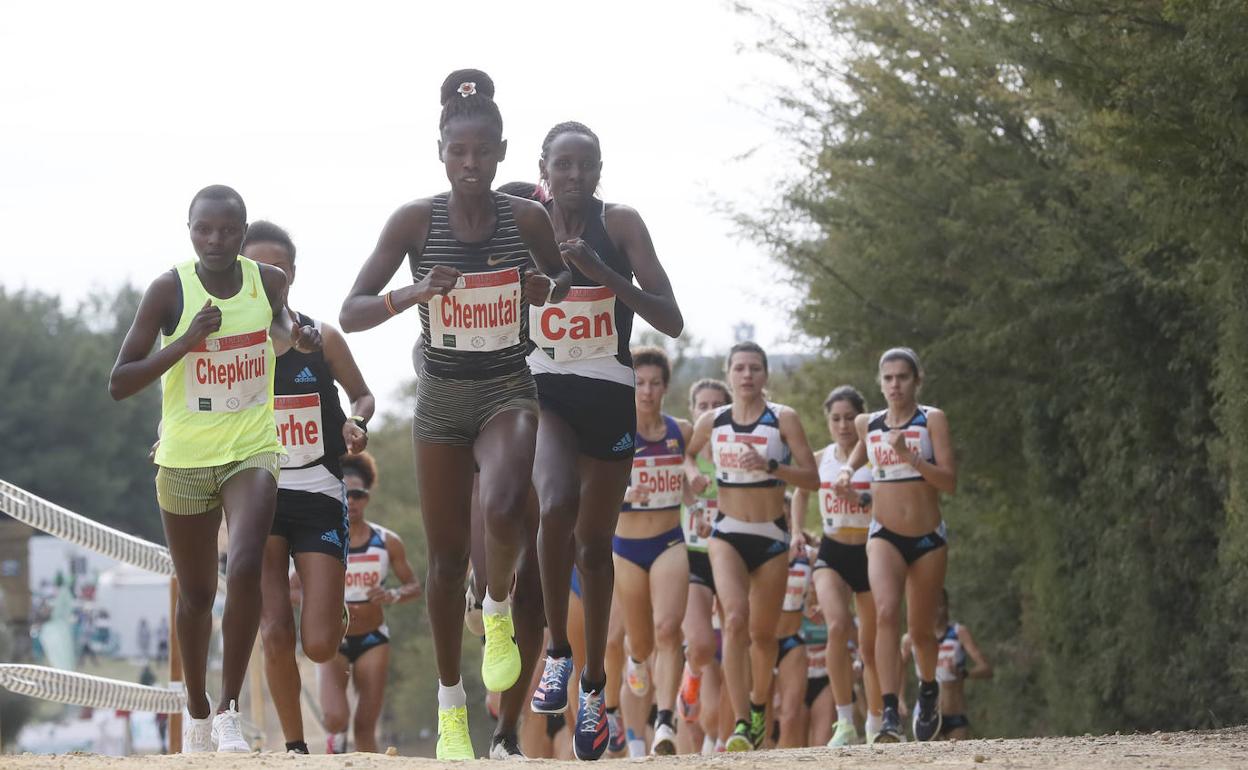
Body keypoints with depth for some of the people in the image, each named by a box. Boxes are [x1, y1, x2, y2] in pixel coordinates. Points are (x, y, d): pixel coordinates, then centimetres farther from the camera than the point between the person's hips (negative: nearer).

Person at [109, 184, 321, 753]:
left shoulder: (269, 281, -3)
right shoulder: (169, 290, -12)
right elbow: (118, 384, -15)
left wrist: (293, 338, 1)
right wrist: (185, 342, -24)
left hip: (251, 451, 1)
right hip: (184, 459, 0)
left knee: (245, 571, -23)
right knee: (196, 594, 12)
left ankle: (230, 710, -15)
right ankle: (197, 715, 32)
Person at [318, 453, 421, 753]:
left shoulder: (387, 543, -1)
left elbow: (414, 586, 6)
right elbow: (293, 588, -1)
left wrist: (394, 596, -17)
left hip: (373, 640, 2)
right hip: (333, 641, -2)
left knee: (366, 728, -1)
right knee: (335, 718, -20)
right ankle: (336, 740, 14)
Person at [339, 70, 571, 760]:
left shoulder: (527, 218, -7)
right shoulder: (416, 220, -9)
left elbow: (566, 275, 12)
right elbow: (351, 314, -11)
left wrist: (549, 288, -12)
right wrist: (413, 294, -29)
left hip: (508, 387, -1)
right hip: (442, 394, 1)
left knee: (502, 504, -32)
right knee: (447, 558, 6)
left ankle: (498, 612, -2)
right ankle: (450, 705, 21)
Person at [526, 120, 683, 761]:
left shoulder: (620, 225, -7)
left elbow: (670, 321, -13)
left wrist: (601, 271, -24)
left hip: (608, 395, 0)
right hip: (542, 390, 0)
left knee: (595, 544, 9)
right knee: (557, 505, -29)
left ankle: (593, 684, 27)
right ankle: (557, 653, -12)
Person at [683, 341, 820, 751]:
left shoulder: (783, 419, -5)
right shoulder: (711, 423, 2)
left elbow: (812, 478, -7)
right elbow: (687, 454, 23)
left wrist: (771, 466, -22)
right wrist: (692, 474, 1)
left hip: (772, 537, 0)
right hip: (727, 535, 0)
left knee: (763, 633, 9)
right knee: (735, 617, -22)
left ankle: (758, 706, 37)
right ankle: (741, 723, -26)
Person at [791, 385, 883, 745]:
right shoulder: (819, 460, 3)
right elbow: (801, 492, 22)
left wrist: (859, 498, -29)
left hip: (870, 553, -1)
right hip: (832, 553, 1)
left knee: (870, 646, 7)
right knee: (838, 626, -24)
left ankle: (874, 726, 26)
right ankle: (845, 723, -22)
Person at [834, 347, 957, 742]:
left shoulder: (932, 420, -5)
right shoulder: (867, 424, 6)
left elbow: (950, 481, -13)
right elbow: (857, 455, 27)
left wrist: (909, 456, -25)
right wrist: (847, 471, 5)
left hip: (928, 539, -1)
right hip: (885, 536, 1)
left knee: (920, 630, 11)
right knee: (886, 612, -25)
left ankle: (928, 689, 45)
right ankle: (890, 714, -32)